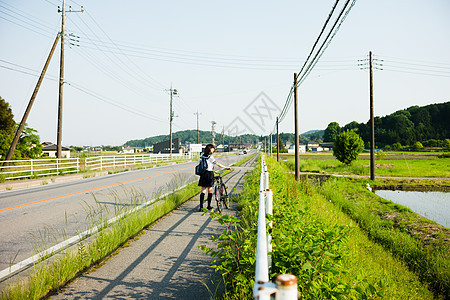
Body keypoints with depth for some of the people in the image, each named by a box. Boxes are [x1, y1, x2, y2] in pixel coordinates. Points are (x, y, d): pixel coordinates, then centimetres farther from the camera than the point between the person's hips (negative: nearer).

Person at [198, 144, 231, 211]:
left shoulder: (202, 156, 8)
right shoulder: (210, 157, -11)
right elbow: (218, 164, -8)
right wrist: (226, 167, 1)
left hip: (203, 174, 6)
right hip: (209, 175, -5)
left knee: (203, 190, 3)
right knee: (210, 190, 8)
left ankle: (201, 207, -6)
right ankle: (209, 206, 16)